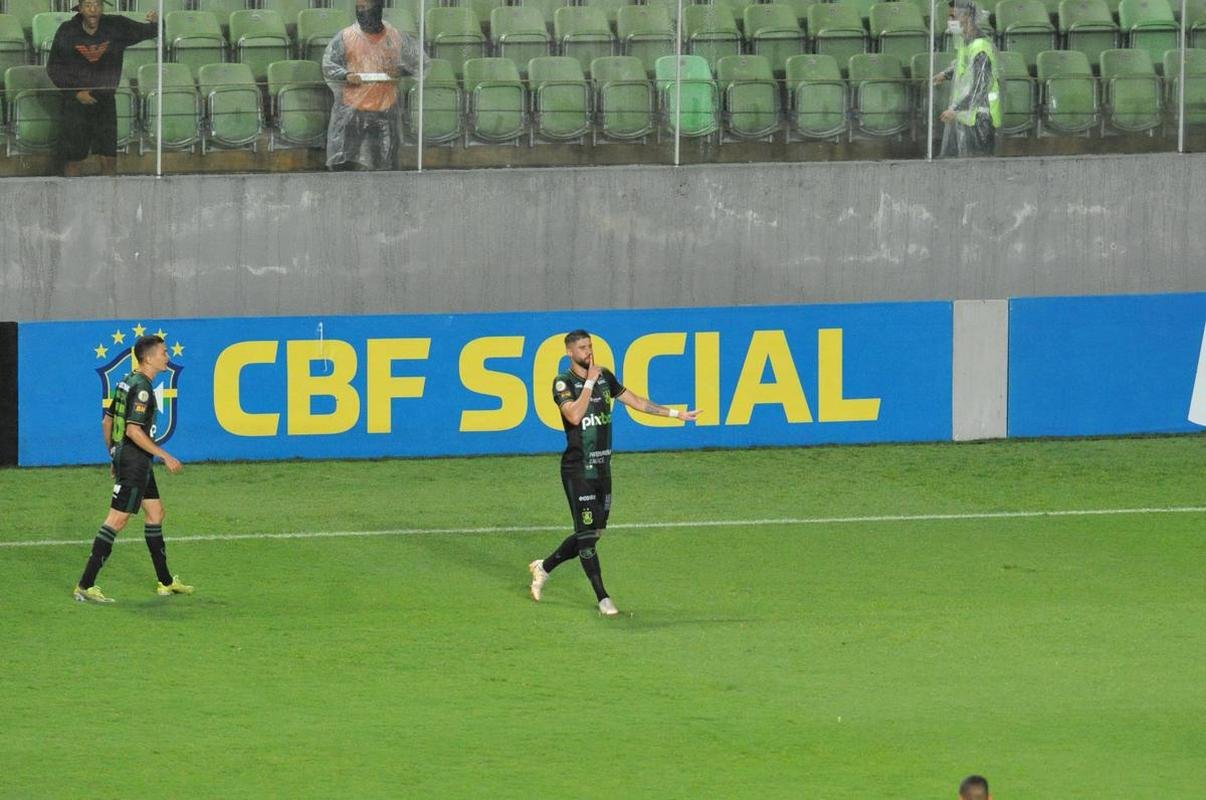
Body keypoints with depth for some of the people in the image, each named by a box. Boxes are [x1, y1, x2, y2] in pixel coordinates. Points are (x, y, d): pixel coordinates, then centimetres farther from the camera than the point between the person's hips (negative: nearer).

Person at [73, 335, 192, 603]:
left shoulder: (127, 382, 12)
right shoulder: (141, 388, -18)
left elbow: (107, 422, 18)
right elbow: (133, 430, -25)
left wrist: (114, 455, 25)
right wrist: (165, 455, -21)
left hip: (123, 457, 11)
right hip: (135, 461, -11)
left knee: (156, 512, 17)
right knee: (117, 519, -10)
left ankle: (166, 582, 25)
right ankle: (85, 586, -11)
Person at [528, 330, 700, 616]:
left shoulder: (604, 376, 10)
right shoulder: (564, 382, -10)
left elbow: (634, 401, 19)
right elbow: (574, 416, -27)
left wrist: (676, 413, 19)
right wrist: (590, 382, -23)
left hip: (602, 466, 7)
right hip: (578, 468, -7)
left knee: (593, 532, 11)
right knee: (587, 533, -6)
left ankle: (544, 567, 30)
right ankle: (602, 599, -3)